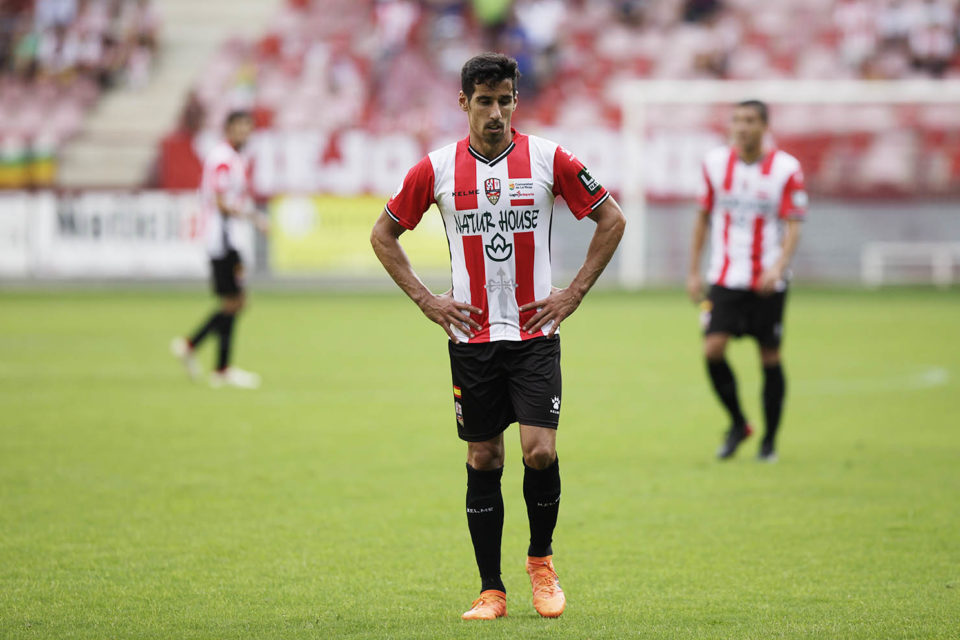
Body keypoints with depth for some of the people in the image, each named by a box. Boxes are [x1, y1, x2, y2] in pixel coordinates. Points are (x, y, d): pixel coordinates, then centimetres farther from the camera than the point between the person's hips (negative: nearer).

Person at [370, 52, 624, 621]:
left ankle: (541, 560, 12)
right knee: (484, 460, 3)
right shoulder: (437, 169, -1)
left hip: (536, 333, -1)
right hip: (472, 335, 1)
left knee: (540, 450, -13)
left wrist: (574, 293, 1)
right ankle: (491, 590, 10)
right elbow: (384, 235, 11)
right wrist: (427, 300, 3)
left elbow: (611, 219, 6)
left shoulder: (548, 159, -3)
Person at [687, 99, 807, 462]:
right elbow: (704, 218, 14)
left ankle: (770, 441, 18)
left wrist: (779, 267, -26)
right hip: (725, 280, 2)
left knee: (770, 358, 3)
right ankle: (737, 423, 9)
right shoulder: (715, 164, 4)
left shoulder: (786, 170, -6)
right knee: (712, 349, -13)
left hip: (768, 283, -2)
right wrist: (694, 272, 11)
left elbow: (793, 227, -9)